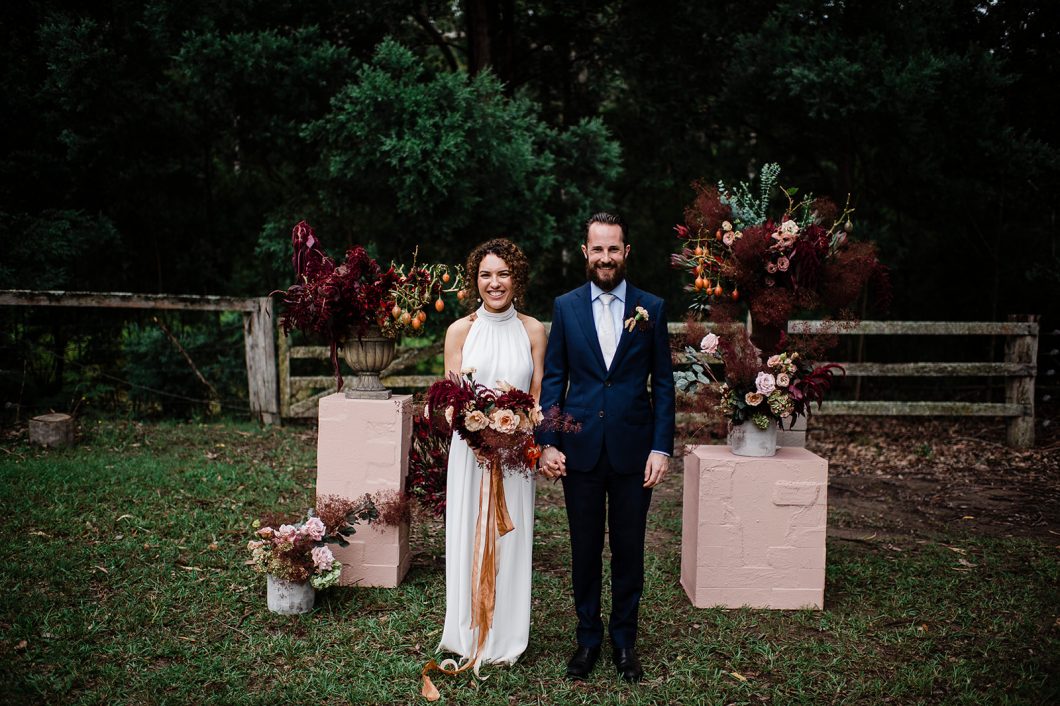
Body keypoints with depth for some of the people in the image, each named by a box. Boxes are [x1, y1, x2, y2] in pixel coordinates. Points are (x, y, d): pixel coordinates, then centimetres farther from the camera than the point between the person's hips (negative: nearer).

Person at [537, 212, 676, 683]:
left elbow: (663, 382, 2)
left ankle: (624, 640, 27)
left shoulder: (651, 308, 2)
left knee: (629, 551, 11)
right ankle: (588, 638, 28)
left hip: (633, 449, 0)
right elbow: (553, 378, 3)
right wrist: (547, 442, -5)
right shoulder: (566, 307, 3)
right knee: (585, 551, 11)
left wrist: (661, 448, -5)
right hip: (580, 450, 0)